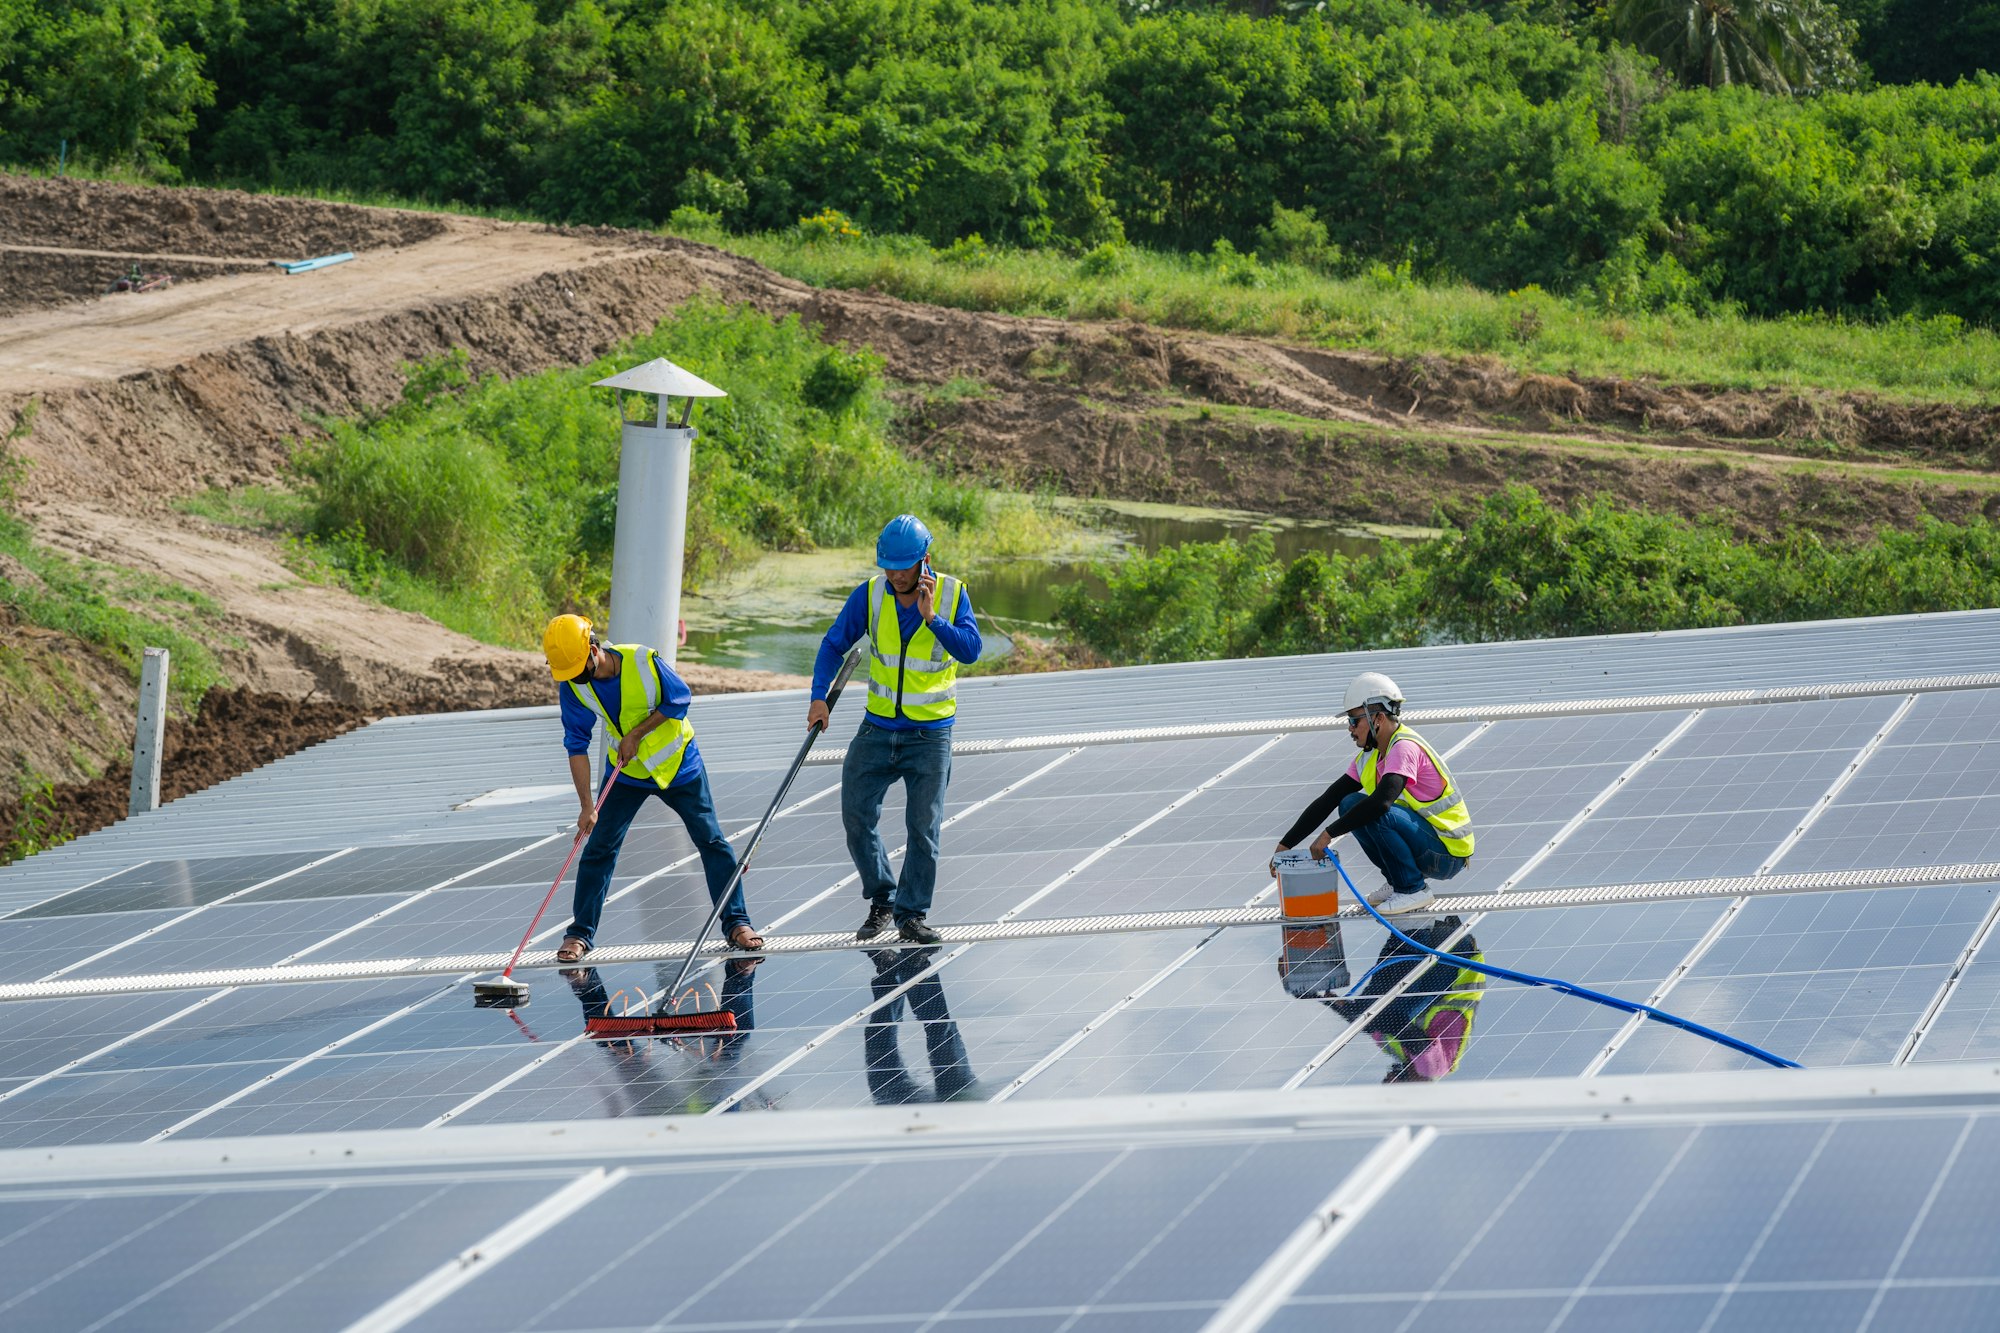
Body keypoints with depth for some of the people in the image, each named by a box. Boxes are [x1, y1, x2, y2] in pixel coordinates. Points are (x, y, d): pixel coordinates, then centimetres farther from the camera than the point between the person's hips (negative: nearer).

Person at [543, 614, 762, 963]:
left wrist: (636, 733, -20)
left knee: (712, 841, -2)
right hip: (626, 771, 2)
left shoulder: (643, 660, -26)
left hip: (677, 762, -2)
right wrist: (587, 805, -21)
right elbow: (577, 745, -15)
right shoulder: (572, 687, -17)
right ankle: (580, 933, 4)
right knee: (598, 848, -4)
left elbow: (680, 699, -14)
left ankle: (736, 922, 8)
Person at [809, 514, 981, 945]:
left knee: (924, 826, -4)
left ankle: (911, 914, 6)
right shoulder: (870, 595, -6)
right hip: (878, 728, 2)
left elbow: (970, 650, -20)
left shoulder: (953, 595, -9)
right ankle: (881, 901, 15)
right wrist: (819, 696, -8)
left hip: (930, 734, -2)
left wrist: (932, 618, -30)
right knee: (856, 816, -2)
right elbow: (834, 644, 2)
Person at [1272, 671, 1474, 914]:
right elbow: (1328, 801, 8)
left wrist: (1328, 835, -30)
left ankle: (1413, 890, -12)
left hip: (1448, 854, -9)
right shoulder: (1370, 757, 7)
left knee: (1375, 814, -27)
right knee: (1351, 805, 3)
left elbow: (1381, 801, -35)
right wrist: (1285, 844, 4)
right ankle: (1399, 883, 8)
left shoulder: (1405, 748, -21)